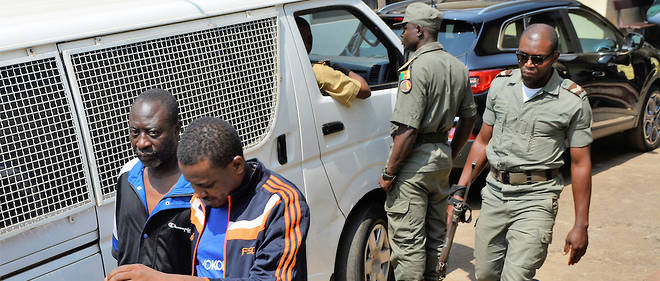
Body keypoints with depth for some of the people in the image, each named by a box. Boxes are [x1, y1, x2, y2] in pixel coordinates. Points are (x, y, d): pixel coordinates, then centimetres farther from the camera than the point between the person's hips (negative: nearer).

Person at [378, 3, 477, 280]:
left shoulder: (417, 67, -17)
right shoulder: (458, 67, 10)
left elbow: (408, 130, -22)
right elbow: (469, 117, 17)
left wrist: (389, 173, -16)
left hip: (415, 160, -9)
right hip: (442, 156, 9)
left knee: (408, 239, -1)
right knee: (435, 234, 19)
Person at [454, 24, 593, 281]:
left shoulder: (574, 101, -7)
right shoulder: (501, 84, 5)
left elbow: (580, 164, -2)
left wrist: (581, 225, -4)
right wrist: (461, 188, 8)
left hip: (536, 198, -4)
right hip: (494, 193, 5)